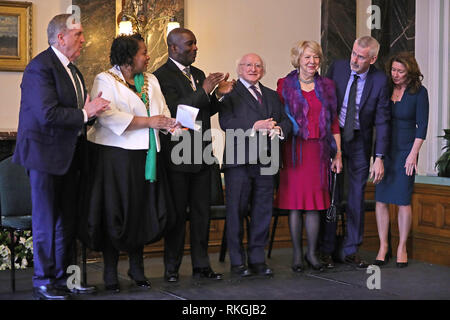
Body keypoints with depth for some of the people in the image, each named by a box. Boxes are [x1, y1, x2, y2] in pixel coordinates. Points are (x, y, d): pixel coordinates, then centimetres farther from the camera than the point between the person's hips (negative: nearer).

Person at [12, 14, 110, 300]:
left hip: (70, 154, 9)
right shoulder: (41, 67, -15)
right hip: (46, 153, -9)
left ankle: (63, 277, 24)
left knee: (68, 221, 13)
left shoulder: (71, 69, 15)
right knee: (46, 221, 0)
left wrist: (91, 108, -1)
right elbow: (48, 114, -24)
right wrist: (84, 114, -19)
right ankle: (43, 282, 11)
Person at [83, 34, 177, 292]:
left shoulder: (151, 80, 16)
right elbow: (108, 116, -18)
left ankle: (137, 268, 21)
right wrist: (147, 121, -20)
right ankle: (110, 272, 9)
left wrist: (174, 126, -12)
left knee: (142, 211, 8)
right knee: (114, 213, -1)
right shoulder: (105, 80, -4)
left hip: (145, 155, 6)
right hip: (116, 155, -6)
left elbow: (163, 112, 10)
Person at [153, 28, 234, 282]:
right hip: (177, 156, -7)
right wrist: (204, 91, -25)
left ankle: (201, 265, 18)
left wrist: (218, 94, -1)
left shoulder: (198, 74, 15)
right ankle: (172, 267, 12)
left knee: (202, 211, 10)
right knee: (176, 213, 2)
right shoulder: (162, 76, -10)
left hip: (202, 155, 7)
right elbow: (175, 111, -19)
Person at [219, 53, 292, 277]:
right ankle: (237, 261, 8)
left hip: (265, 162, 5)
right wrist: (254, 126, -20)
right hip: (239, 161, -5)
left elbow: (285, 120, 15)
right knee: (236, 211, 0)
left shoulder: (272, 96, 20)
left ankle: (257, 259, 16)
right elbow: (225, 122, -13)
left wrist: (279, 129, -8)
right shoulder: (230, 93, 1)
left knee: (263, 211, 7)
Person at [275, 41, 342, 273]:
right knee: (295, 201, 0)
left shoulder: (327, 86, 11)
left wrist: (338, 154, 7)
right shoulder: (285, 85, 2)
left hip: (318, 150, 2)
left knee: (315, 202, 3)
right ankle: (297, 254, 10)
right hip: (294, 149, -2)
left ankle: (312, 252, 14)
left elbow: (334, 122, 12)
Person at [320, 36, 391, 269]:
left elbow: (382, 121, -7)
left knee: (357, 196, 6)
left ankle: (351, 251, 18)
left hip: (360, 141, 0)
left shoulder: (379, 80, -9)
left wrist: (379, 158, -12)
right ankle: (326, 250, 12)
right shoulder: (337, 68, -7)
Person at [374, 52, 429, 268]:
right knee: (381, 200, 2)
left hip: (405, 151, -3)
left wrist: (413, 154, -9)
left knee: (403, 201, 0)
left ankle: (402, 248, 12)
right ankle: (383, 247, 12)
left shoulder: (419, 92, -4)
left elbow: (422, 125, -4)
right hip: (384, 150, 3)